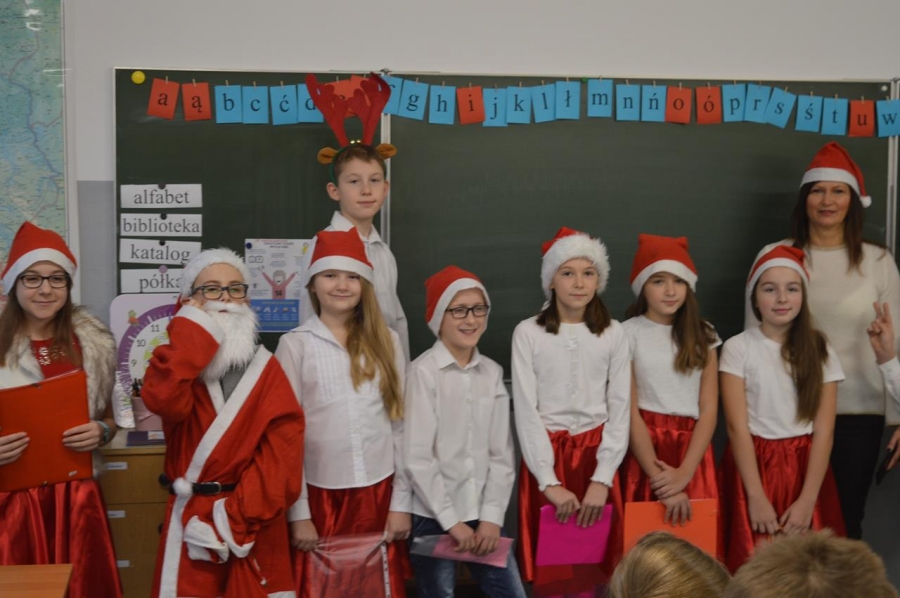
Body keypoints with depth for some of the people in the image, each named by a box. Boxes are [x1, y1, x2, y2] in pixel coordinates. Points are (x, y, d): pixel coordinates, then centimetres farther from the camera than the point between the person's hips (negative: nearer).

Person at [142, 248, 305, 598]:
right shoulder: (181, 362, 3)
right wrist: (194, 327, -13)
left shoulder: (266, 366, 3)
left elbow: (284, 442, -7)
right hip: (191, 515, 0)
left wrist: (240, 512, -15)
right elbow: (163, 400, -22)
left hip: (256, 519, 1)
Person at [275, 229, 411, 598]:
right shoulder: (296, 344, -2)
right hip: (320, 496, -2)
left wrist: (401, 501, 3)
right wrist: (298, 512, -5)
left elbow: (400, 424, 6)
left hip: (378, 494, 2)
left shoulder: (386, 341, 5)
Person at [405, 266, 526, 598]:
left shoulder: (492, 372, 6)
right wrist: (451, 520, -11)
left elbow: (501, 453, 5)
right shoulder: (423, 371, -11)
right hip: (432, 516, -4)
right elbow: (417, 457, -12)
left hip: (481, 515, 5)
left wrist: (492, 516, -3)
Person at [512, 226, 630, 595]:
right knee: (550, 567, 3)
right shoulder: (528, 333, -5)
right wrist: (549, 481, -13)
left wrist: (602, 479, -10)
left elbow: (620, 410, 0)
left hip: (596, 455, 2)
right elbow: (525, 411, -7)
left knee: (591, 565, 5)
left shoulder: (614, 334, 1)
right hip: (546, 455, -1)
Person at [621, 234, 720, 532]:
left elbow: (709, 410, 1)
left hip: (693, 452, 3)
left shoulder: (703, 335, 7)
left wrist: (683, 473, -11)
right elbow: (630, 413, -6)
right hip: (645, 447, -2)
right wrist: (659, 476, -14)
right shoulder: (628, 334, -2)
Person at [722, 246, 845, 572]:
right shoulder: (738, 348, -5)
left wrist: (807, 500, -12)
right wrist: (757, 497, -15)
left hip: (805, 467, 2)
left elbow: (823, 431, -3)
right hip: (754, 465, -2)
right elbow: (737, 427, -8)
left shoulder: (820, 351, 2)